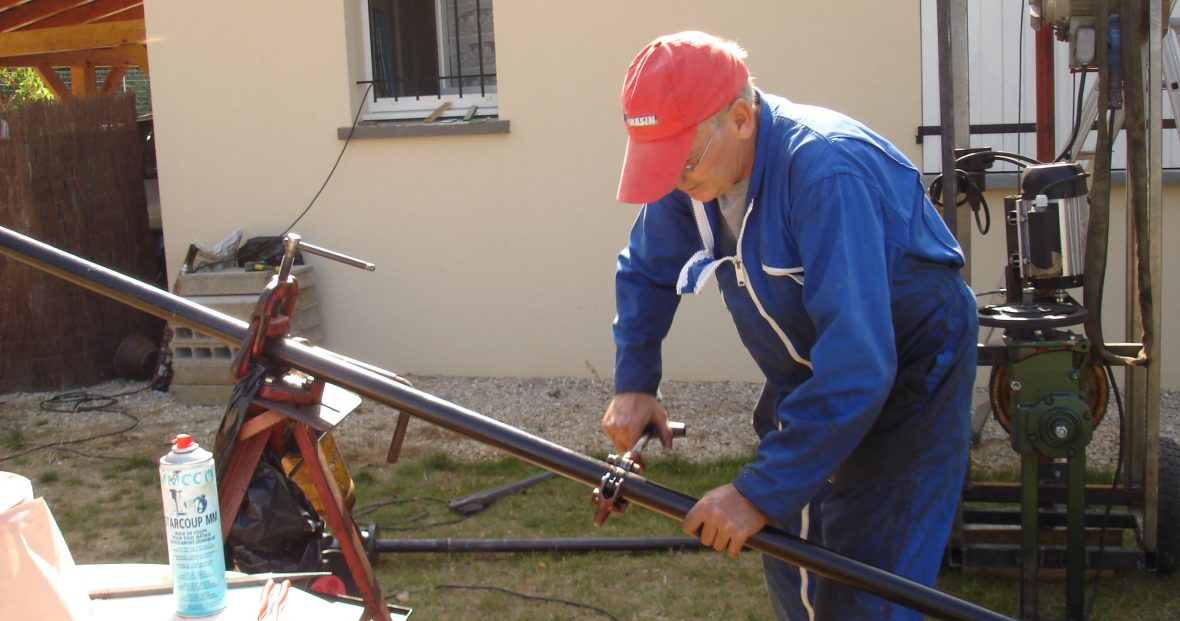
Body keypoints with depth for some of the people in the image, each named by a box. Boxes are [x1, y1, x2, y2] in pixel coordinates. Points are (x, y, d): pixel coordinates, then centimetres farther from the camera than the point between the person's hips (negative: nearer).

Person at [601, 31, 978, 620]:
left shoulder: (827, 170, -35)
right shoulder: (693, 168, -12)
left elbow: (859, 362, -39)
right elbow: (644, 272, 8)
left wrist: (759, 492, -36)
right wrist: (633, 383, -5)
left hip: (906, 378, -7)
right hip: (801, 376, 7)